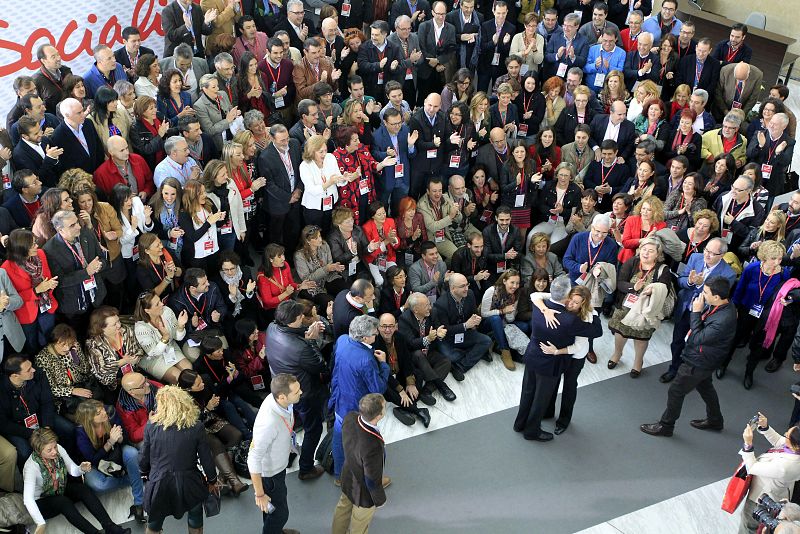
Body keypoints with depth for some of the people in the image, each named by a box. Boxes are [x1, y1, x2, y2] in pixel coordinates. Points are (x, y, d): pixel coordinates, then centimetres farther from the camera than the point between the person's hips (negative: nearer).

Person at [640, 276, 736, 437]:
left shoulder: (724, 319, -39)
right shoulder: (718, 304, -12)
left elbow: (698, 338, -30)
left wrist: (696, 312, -27)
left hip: (698, 362, -9)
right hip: (701, 357, 9)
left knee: (676, 391, 9)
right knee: (705, 387, 29)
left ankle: (665, 425, 30)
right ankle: (715, 420, 52)